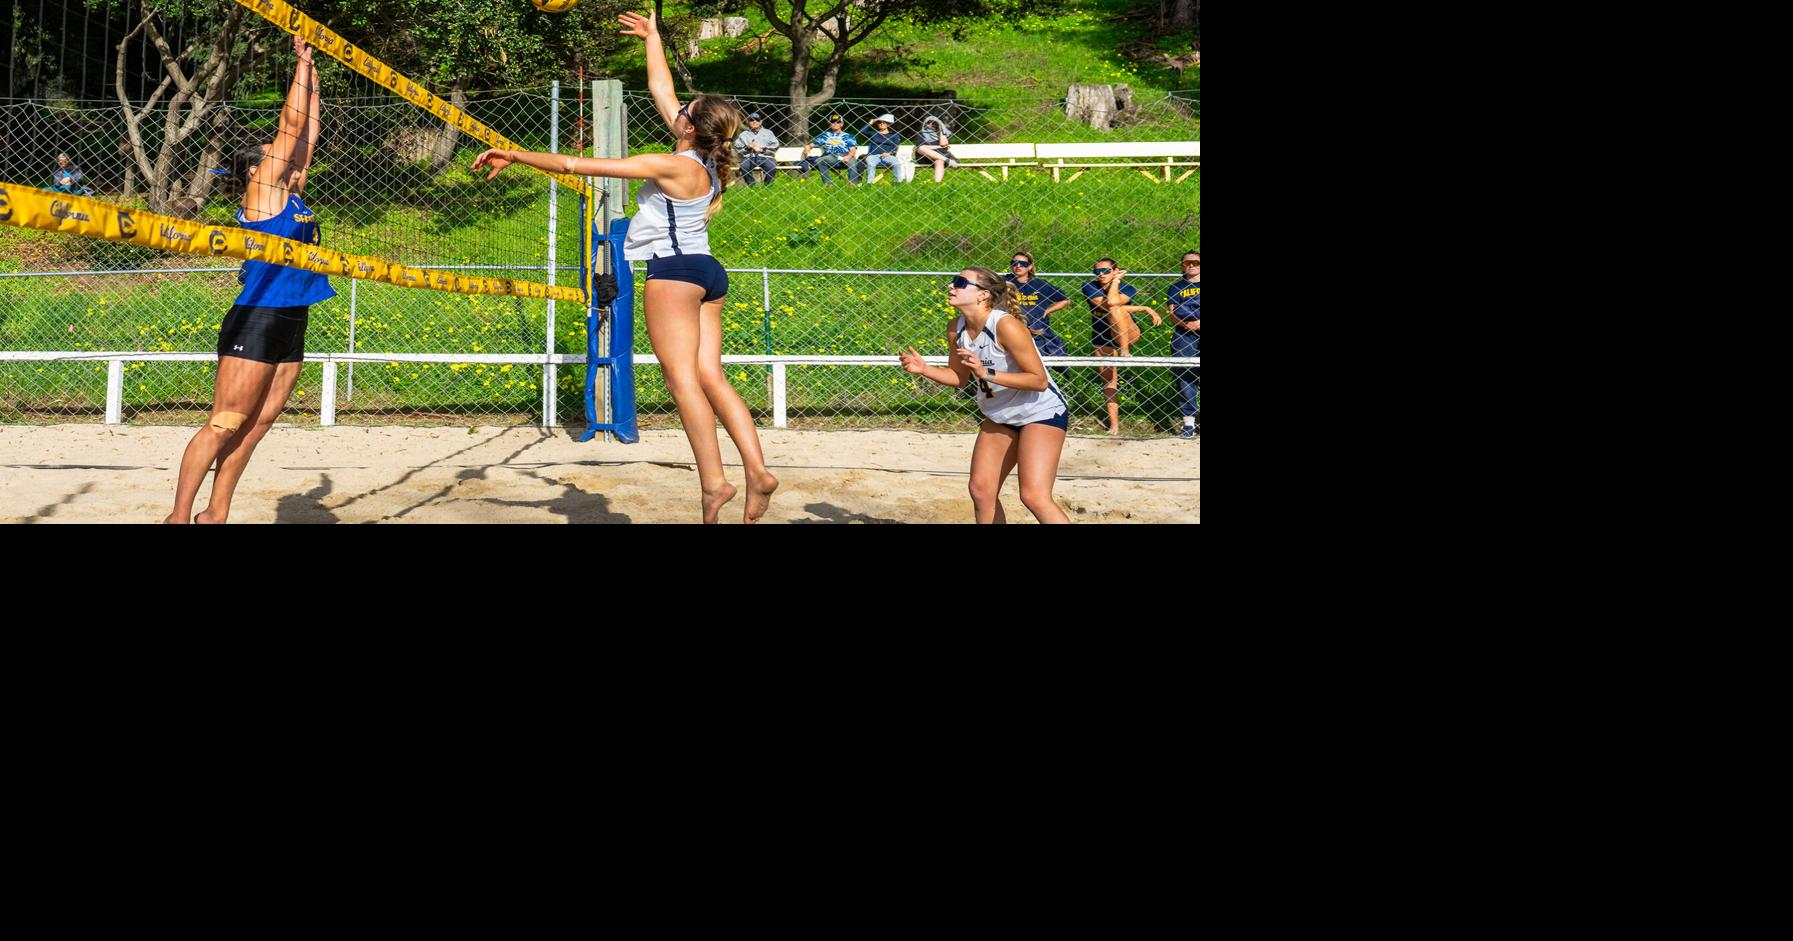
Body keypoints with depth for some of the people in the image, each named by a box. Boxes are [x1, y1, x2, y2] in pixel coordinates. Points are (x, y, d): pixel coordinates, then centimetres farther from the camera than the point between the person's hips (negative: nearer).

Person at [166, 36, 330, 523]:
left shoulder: (289, 191, 17)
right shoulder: (262, 189, -3)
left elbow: (307, 135, 21)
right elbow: (291, 125, -3)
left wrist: (314, 73, 23)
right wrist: (303, 63, 5)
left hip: (290, 324, 8)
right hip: (255, 321, -8)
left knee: (254, 427, 8)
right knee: (224, 426, -6)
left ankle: (215, 515, 13)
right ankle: (179, 516, -2)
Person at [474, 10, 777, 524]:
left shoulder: (671, 167, -14)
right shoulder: (708, 160, 7)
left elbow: (576, 164, -15)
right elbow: (661, 90, 23)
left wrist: (517, 156, -10)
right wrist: (652, 37, 34)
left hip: (674, 271, -9)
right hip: (709, 271, 9)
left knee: (682, 379, -10)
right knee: (709, 376, 3)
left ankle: (713, 481, -16)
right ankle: (757, 471, -8)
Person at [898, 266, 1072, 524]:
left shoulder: (1006, 326, -26)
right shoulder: (957, 328, -4)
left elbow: (1039, 380, -25)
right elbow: (960, 378, 11)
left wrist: (987, 373, -32)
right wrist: (924, 369, -7)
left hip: (1042, 413, -8)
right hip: (1001, 415, 8)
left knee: (1034, 496, -19)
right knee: (981, 490, 6)